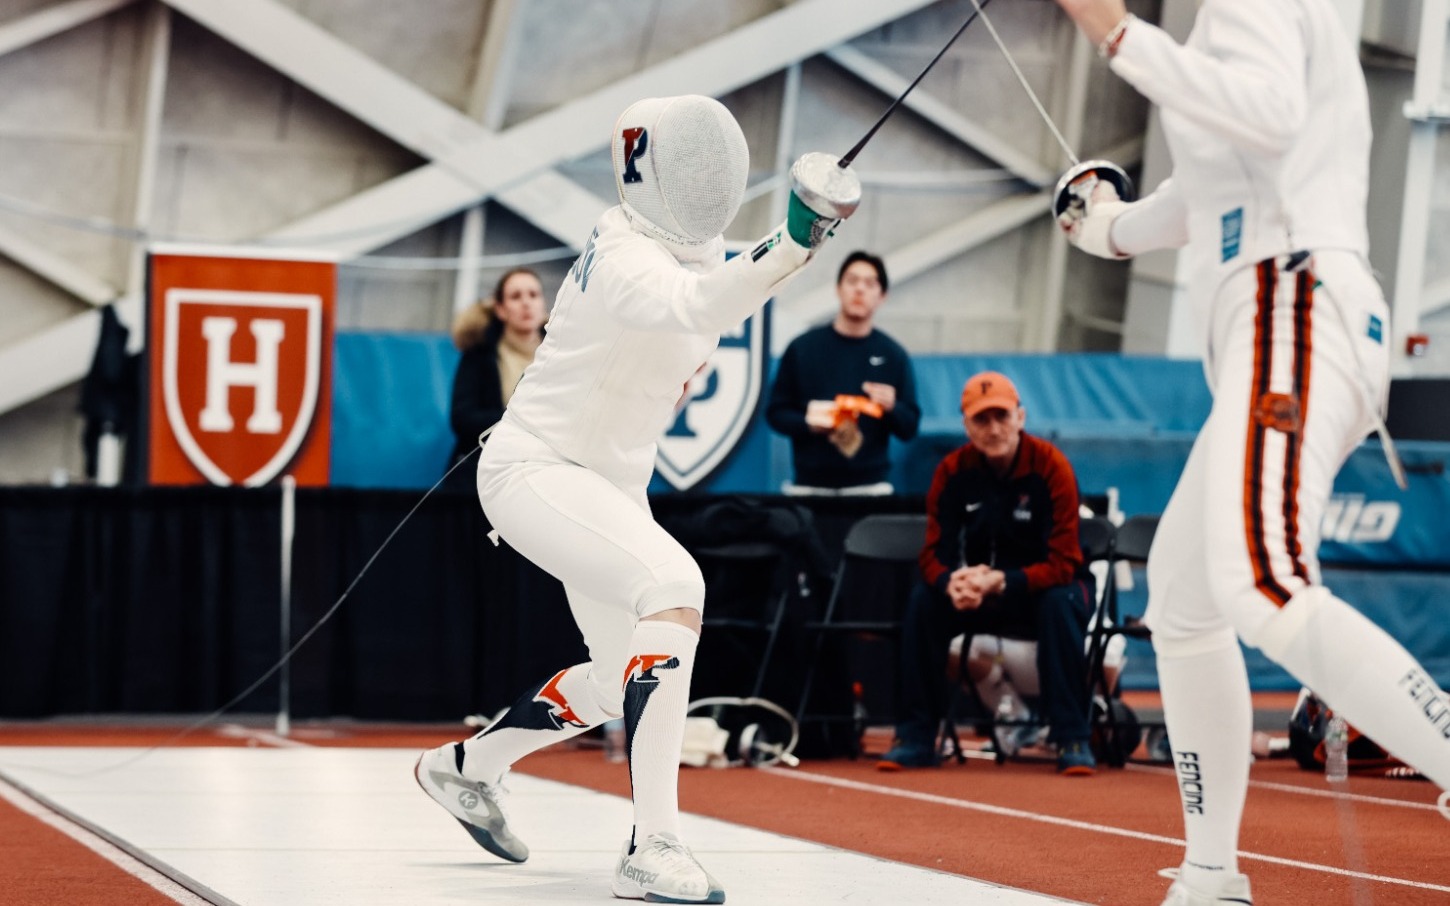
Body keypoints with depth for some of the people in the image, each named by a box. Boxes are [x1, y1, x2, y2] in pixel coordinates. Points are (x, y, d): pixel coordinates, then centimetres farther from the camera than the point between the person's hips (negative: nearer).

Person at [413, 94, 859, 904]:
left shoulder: (695, 243, 0)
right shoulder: (629, 261, -27)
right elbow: (695, 303, -51)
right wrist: (794, 244, -62)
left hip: (610, 484, 10)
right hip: (536, 472, -10)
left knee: (624, 679, 19)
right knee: (674, 590, -33)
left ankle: (466, 767, 43)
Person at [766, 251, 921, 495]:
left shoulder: (893, 355, 8)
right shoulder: (803, 347, 6)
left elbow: (909, 428, 8)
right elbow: (776, 412, 9)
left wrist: (891, 408, -12)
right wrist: (807, 423, -11)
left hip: (870, 485, 0)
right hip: (809, 484, 0)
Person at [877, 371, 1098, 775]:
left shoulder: (1050, 466, -19)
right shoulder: (954, 470, -8)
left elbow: (1062, 564, -23)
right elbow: (934, 555, -9)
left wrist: (1001, 583, -38)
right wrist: (952, 584, -34)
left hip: (1044, 586, -3)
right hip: (982, 590, 3)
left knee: (1061, 603, -36)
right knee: (924, 599, -22)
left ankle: (1072, 740, -28)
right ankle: (915, 738, -14)